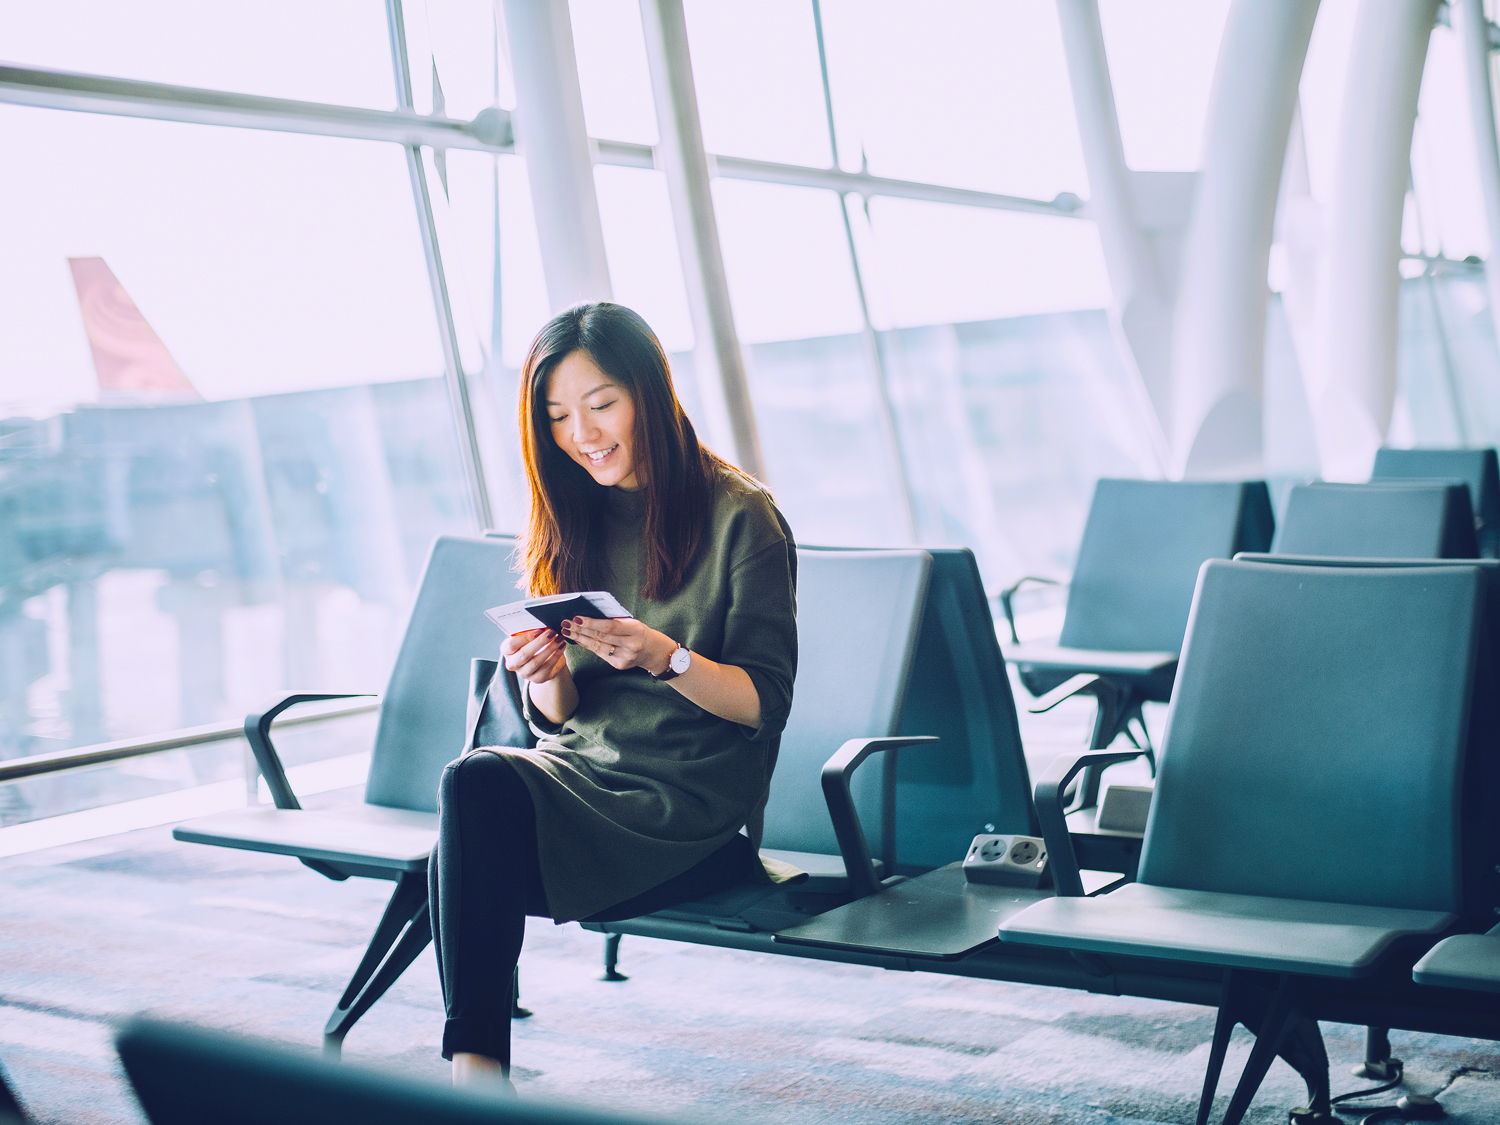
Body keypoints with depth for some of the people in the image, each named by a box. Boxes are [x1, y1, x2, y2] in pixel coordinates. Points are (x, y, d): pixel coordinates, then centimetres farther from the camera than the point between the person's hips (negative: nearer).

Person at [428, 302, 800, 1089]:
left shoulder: (740, 516, -3)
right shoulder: (569, 526, 13)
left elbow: (764, 701, -7)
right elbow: (559, 714, 13)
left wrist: (667, 657, -24)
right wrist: (546, 675, -10)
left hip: (692, 806, -5)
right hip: (578, 772, 5)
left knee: (473, 801, -28)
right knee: (474, 783, -29)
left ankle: (475, 1068, -19)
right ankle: (475, 1076, -26)